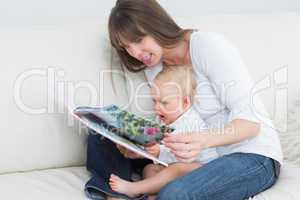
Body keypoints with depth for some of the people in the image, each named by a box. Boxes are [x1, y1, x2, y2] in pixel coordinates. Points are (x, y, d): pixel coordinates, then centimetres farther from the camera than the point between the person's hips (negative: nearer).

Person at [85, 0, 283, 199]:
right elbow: (168, 124, 5)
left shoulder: (209, 46, -16)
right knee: (100, 140, 0)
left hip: (253, 156, -7)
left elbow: (250, 121, -20)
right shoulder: (153, 64, 5)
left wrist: (202, 141, -38)